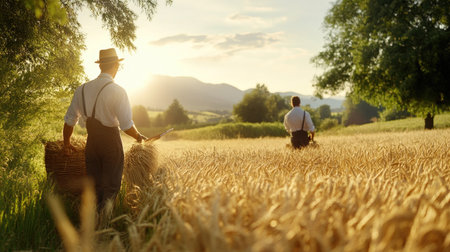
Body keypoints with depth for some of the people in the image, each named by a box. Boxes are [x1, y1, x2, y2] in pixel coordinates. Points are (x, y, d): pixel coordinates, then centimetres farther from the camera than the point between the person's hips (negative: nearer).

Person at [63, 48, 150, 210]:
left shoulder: (82, 89, 2)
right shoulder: (117, 91, -13)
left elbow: (69, 120, 7)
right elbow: (127, 126, -16)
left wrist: (66, 143, 22)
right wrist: (138, 136, 4)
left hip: (91, 143, 5)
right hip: (111, 142, -5)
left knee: (94, 186, 15)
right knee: (111, 188, 5)